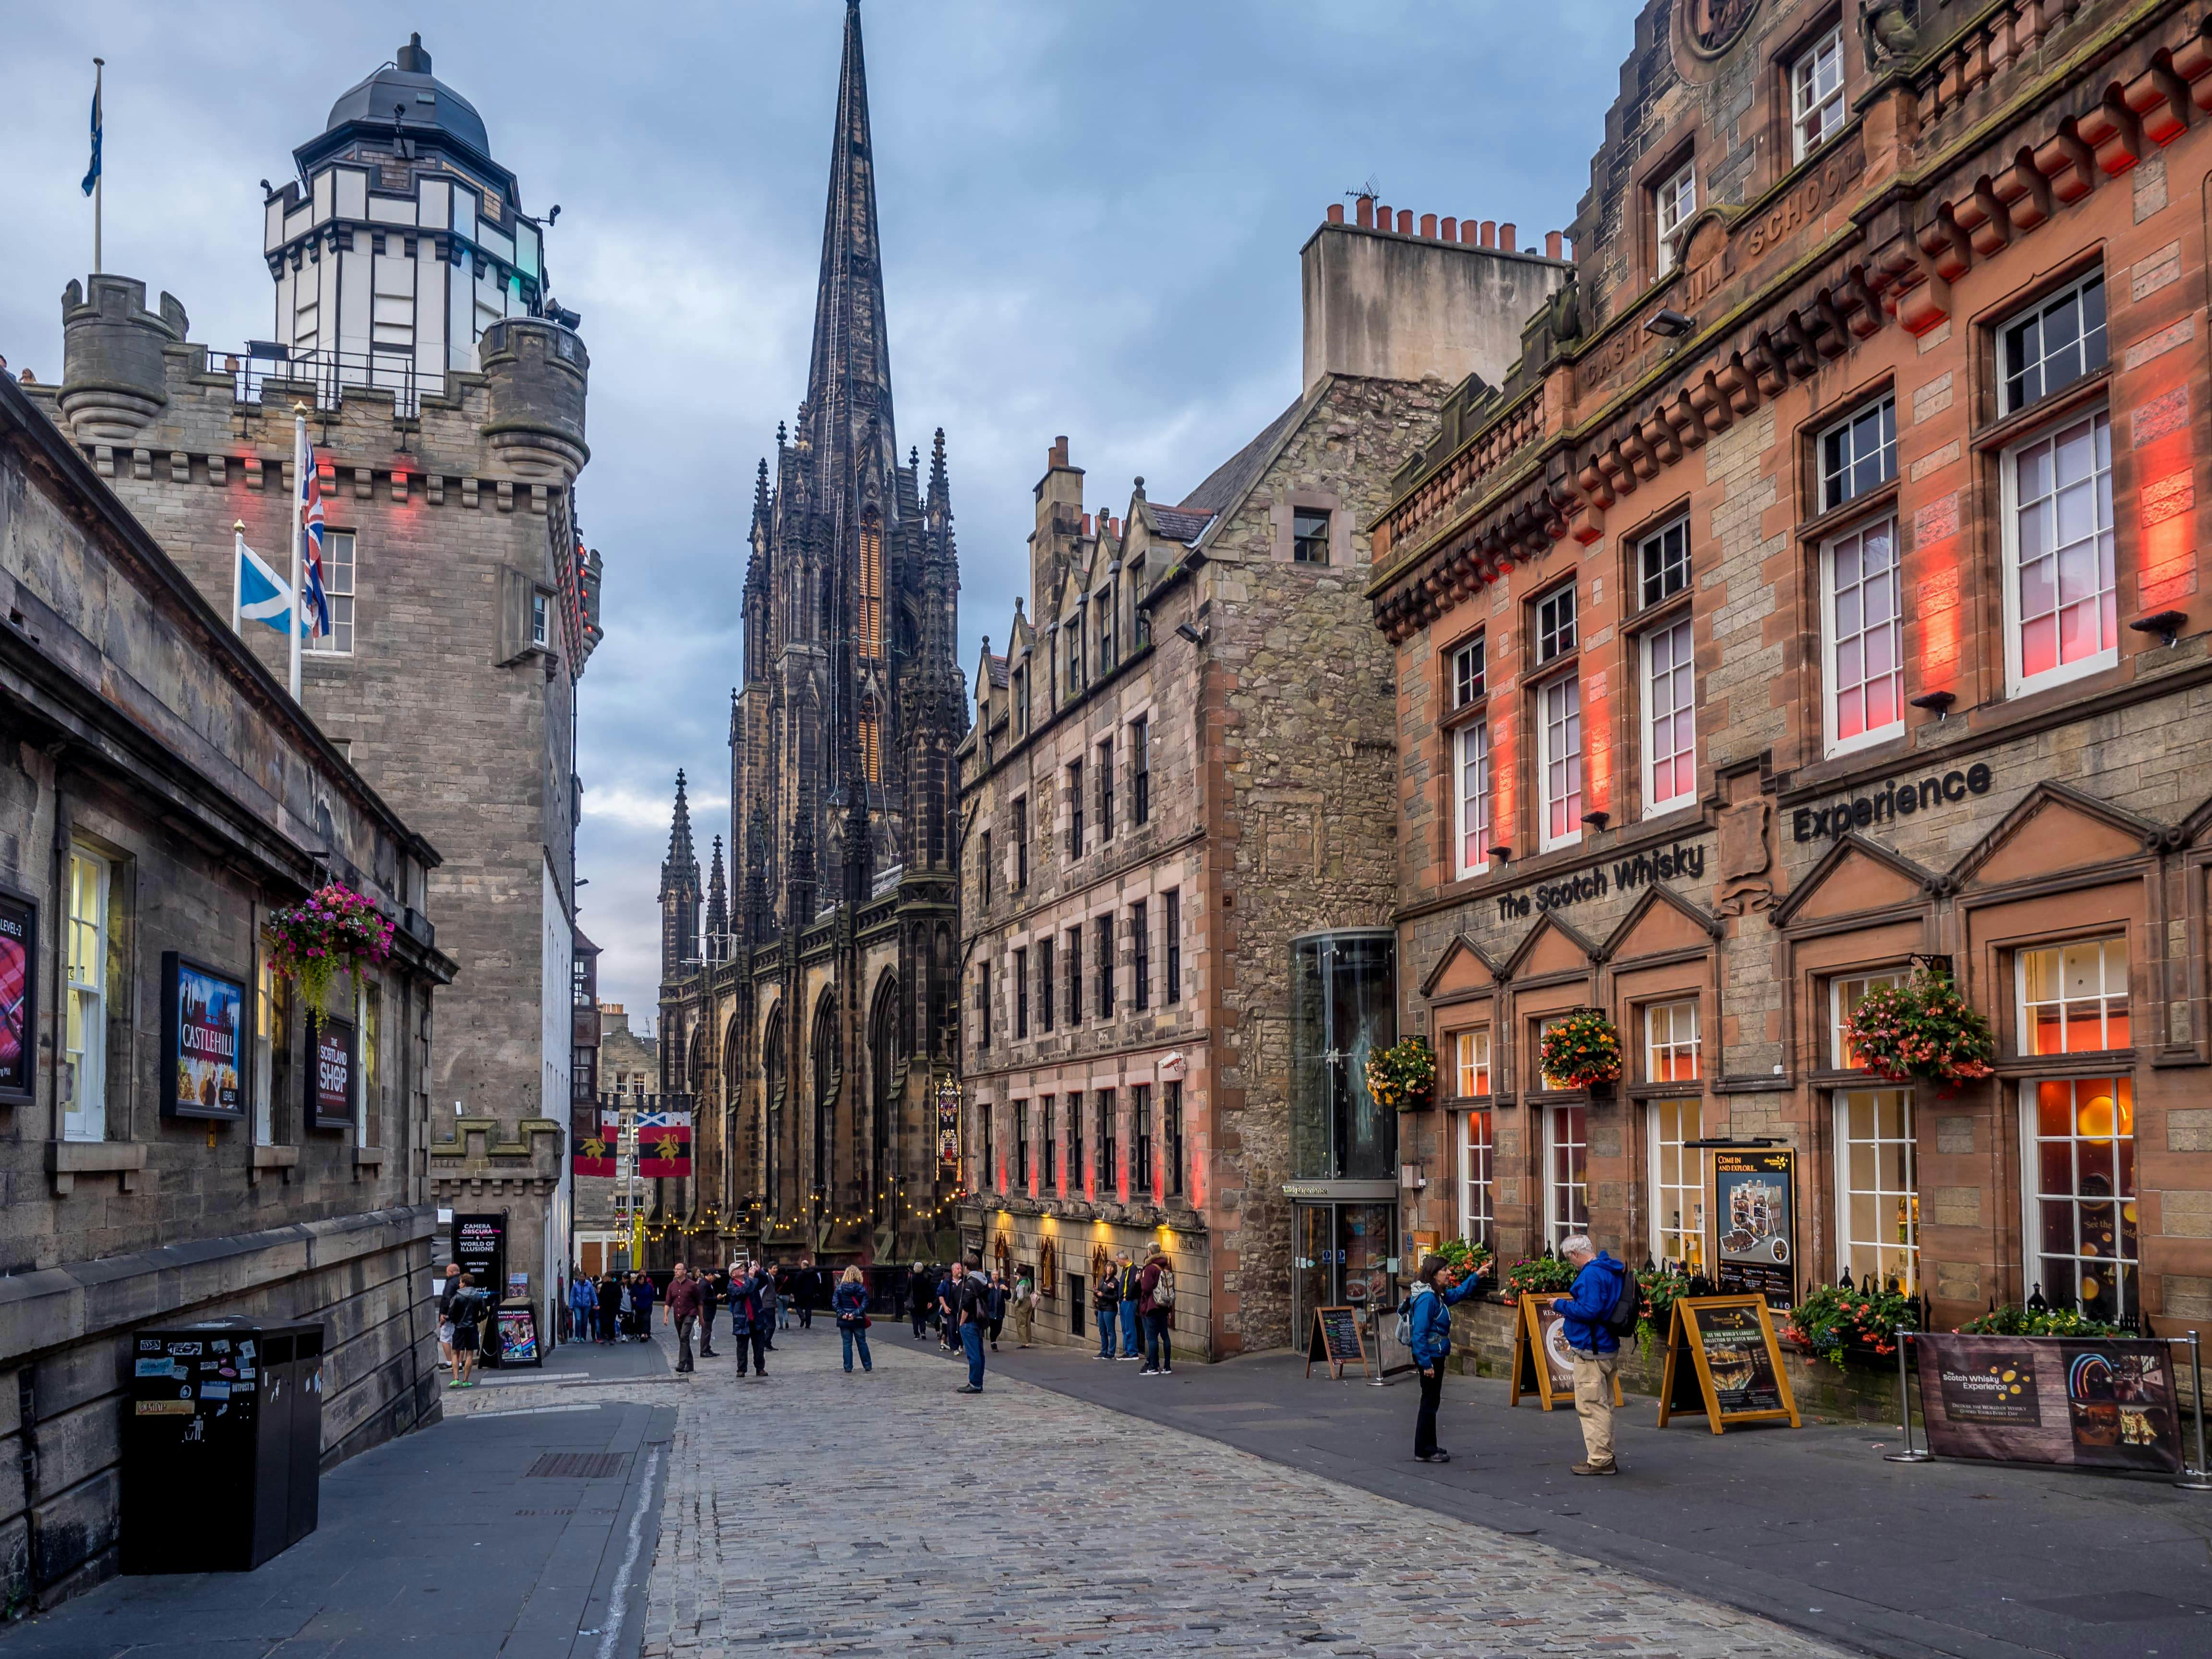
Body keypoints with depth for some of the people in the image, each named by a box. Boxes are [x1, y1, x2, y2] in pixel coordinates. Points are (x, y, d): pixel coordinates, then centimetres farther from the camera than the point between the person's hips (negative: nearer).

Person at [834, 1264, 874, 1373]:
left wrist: (842, 1314, -11)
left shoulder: (840, 1288, -4)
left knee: (847, 1344, 7)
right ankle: (868, 1366, 18)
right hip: (858, 1320, 0)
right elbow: (865, 1304, -12)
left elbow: (835, 1304, -10)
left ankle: (848, 1368, 6)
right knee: (862, 1343, 12)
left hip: (844, 1320, 0)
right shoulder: (862, 1288, -6)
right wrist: (855, 1314, -14)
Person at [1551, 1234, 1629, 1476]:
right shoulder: (1611, 1270, 13)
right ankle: (1605, 1457, 26)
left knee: (1591, 1406, -4)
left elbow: (1589, 1311, -26)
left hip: (1591, 1351, -10)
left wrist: (1562, 1305, -12)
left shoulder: (1591, 1274, -19)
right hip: (1609, 1348, 10)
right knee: (1604, 1404, 17)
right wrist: (1571, 1309, 19)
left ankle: (1600, 1460, -2)